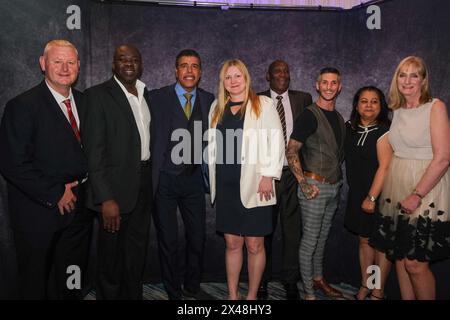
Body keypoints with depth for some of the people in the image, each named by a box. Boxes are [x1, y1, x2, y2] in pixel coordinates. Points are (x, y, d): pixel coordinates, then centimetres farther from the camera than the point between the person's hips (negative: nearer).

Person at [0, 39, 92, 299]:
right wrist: (55, 194, -16)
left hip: (78, 207, 5)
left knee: (72, 284, 17)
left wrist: (82, 187, -1)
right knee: (36, 284, 15)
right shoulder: (23, 106, -12)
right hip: (40, 213, -5)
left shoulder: (84, 101, 7)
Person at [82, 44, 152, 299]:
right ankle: (109, 295, 31)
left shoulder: (147, 94, 10)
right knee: (111, 254, 9)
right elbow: (94, 151, -15)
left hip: (144, 184, 6)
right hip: (116, 186, -6)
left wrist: (152, 182, 6)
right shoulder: (98, 95, -9)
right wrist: (106, 199, -21)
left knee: (137, 250, 19)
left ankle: (134, 294, 37)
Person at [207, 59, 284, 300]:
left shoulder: (263, 105, 0)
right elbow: (212, 144, 16)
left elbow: (276, 141, -5)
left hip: (253, 185, -3)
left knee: (254, 245, 4)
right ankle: (232, 295, 25)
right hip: (225, 185, 4)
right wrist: (212, 178, 11)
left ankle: (252, 296, 21)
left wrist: (268, 176, -11)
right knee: (232, 243, 11)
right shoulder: (217, 107, 13)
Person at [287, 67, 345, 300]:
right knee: (310, 240, 1)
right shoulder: (310, 115, -11)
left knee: (322, 237, 19)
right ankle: (308, 292, 13)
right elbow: (291, 151, -16)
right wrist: (304, 184, -18)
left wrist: (338, 179, 15)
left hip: (333, 187, 7)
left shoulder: (338, 118, 13)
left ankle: (318, 278, 35)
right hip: (315, 187, -7)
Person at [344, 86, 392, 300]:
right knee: (365, 240, 14)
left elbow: (385, 167, -17)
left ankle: (378, 293, 17)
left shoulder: (383, 131, -13)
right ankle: (365, 286, 28)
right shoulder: (350, 128, 6)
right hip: (357, 195, 6)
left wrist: (372, 198, -18)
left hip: (379, 196, -6)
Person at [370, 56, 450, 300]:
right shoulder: (398, 111, 11)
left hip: (425, 191, -6)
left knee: (415, 263, -5)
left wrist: (417, 195, -18)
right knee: (399, 258, 11)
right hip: (396, 190, 6)